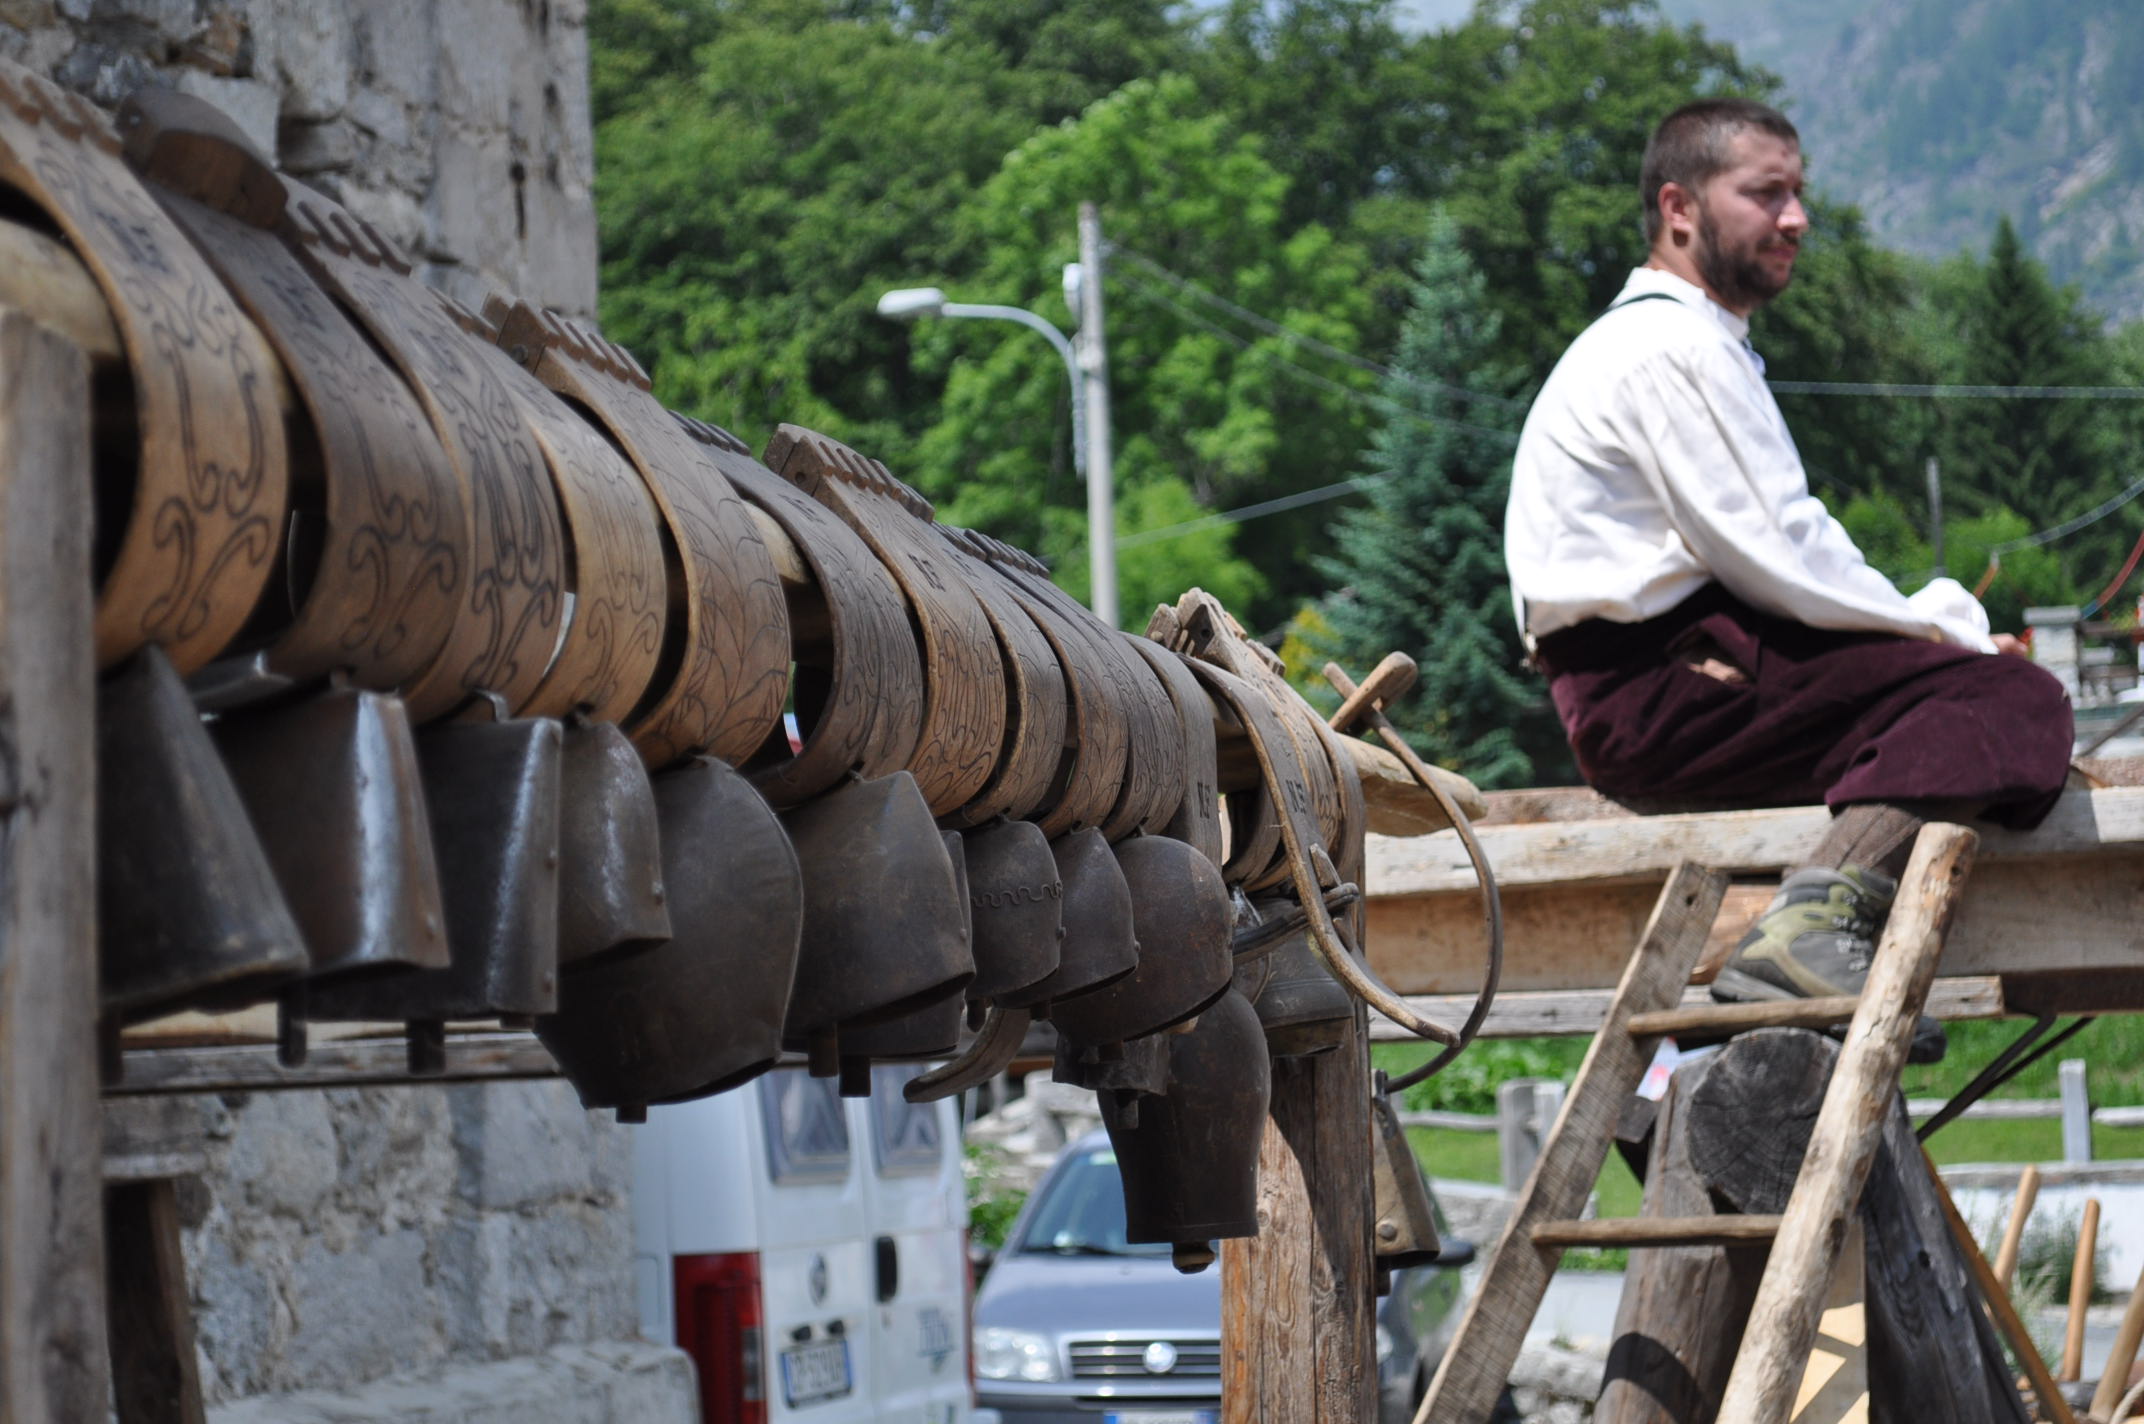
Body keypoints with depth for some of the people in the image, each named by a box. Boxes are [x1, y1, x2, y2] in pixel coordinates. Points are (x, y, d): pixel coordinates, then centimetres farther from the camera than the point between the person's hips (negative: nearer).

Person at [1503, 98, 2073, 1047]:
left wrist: (1940, 623, 6)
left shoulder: (1679, 342, 27)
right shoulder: (1674, 345, -7)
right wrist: (1946, 632, -3)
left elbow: (1774, 548, 20)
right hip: (1656, 690, -11)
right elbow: (1777, 560, -15)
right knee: (2012, 700, -22)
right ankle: (1815, 928, -40)